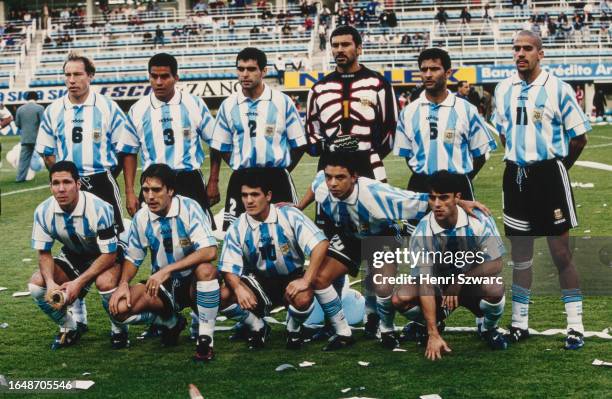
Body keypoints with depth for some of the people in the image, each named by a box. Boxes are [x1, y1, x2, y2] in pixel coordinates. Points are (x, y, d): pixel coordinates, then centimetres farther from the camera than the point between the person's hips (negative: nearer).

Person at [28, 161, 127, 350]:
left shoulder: (100, 209, -31)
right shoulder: (43, 212, -18)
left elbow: (109, 254, -25)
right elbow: (44, 253, -7)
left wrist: (78, 282, -31)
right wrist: (51, 283, -26)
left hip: (106, 256, -5)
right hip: (72, 256, 5)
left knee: (105, 283, -37)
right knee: (36, 284, -18)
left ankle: (119, 329, -7)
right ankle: (70, 328, 8)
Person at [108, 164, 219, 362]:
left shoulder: (188, 208, -17)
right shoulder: (141, 218, -4)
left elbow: (209, 252, -29)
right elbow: (132, 258, 9)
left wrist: (166, 270, -32)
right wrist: (123, 284, -13)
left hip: (193, 283, -4)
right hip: (162, 286, 4)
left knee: (206, 269, -39)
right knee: (119, 308, -20)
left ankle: (205, 339, -23)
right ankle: (171, 322, 9)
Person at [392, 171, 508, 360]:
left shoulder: (479, 221, -22)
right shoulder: (422, 233, -22)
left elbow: (495, 265, -16)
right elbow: (425, 283, -25)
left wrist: (459, 282, -24)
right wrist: (433, 335, -30)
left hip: (473, 284, -1)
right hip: (440, 287, 1)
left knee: (494, 289, -36)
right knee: (401, 298, -25)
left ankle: (488, 329, 1)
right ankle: (426, 324, 12)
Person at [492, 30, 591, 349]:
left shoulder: (557, 89, -8)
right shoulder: (503, 90, 6)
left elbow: (579, 137, -3)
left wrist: (557, 166, 4)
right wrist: (520, 157, 13)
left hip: (550, 174, -4)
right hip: (515, 176, 5)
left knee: (561, 253, -1)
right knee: (520, 254, 11)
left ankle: (575, 326, 7)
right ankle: (519, 324, 20)